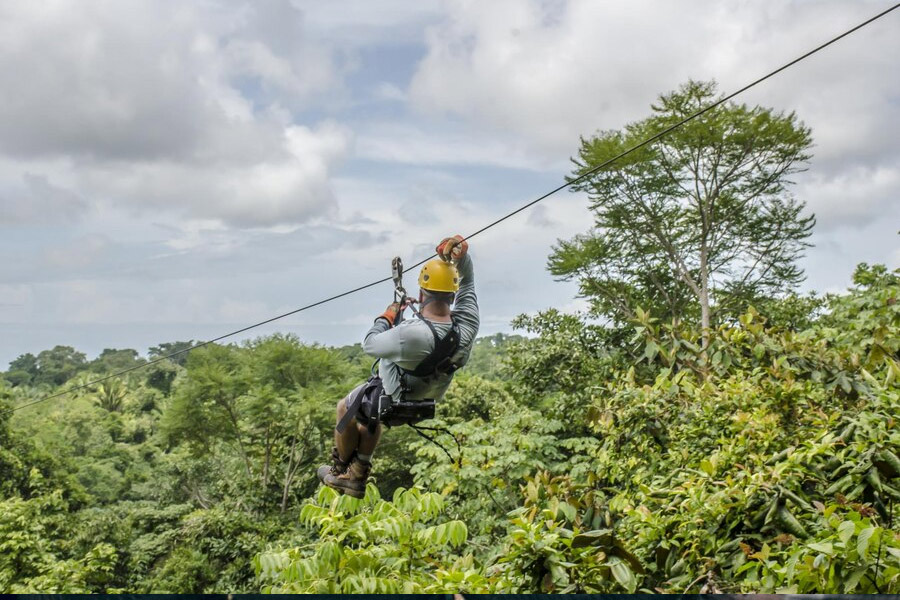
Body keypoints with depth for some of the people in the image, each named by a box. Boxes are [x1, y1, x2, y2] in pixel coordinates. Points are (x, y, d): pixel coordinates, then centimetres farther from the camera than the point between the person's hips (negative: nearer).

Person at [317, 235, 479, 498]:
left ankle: (340, 471, 44)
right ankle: (358, 477, 44)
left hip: (389, 401, -6)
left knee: (345, 408, 27)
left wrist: (386, 317, -6)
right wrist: (461, 254, -22)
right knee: (370, 416, 36)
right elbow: (468, 282, -7)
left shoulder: (410, 334, -42)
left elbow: (369, 345, -22)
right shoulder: (467, 326, -25)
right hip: (424, 405, 6)